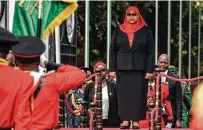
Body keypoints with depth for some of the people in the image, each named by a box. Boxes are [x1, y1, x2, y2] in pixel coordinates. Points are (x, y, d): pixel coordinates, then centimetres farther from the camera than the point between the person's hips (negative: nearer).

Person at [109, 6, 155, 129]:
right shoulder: (119, 30, 6)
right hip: (123, 68, 2)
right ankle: (125, 120, 8)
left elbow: (151, 51, -1)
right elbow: (113, 50, 7)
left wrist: (149, 70, -8)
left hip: (140, 68, -2)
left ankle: (136, 120, 3)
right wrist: (112, 69, 0)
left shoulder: (146, 30, 1)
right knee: (123, 94, 2)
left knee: (138, 94, -2)